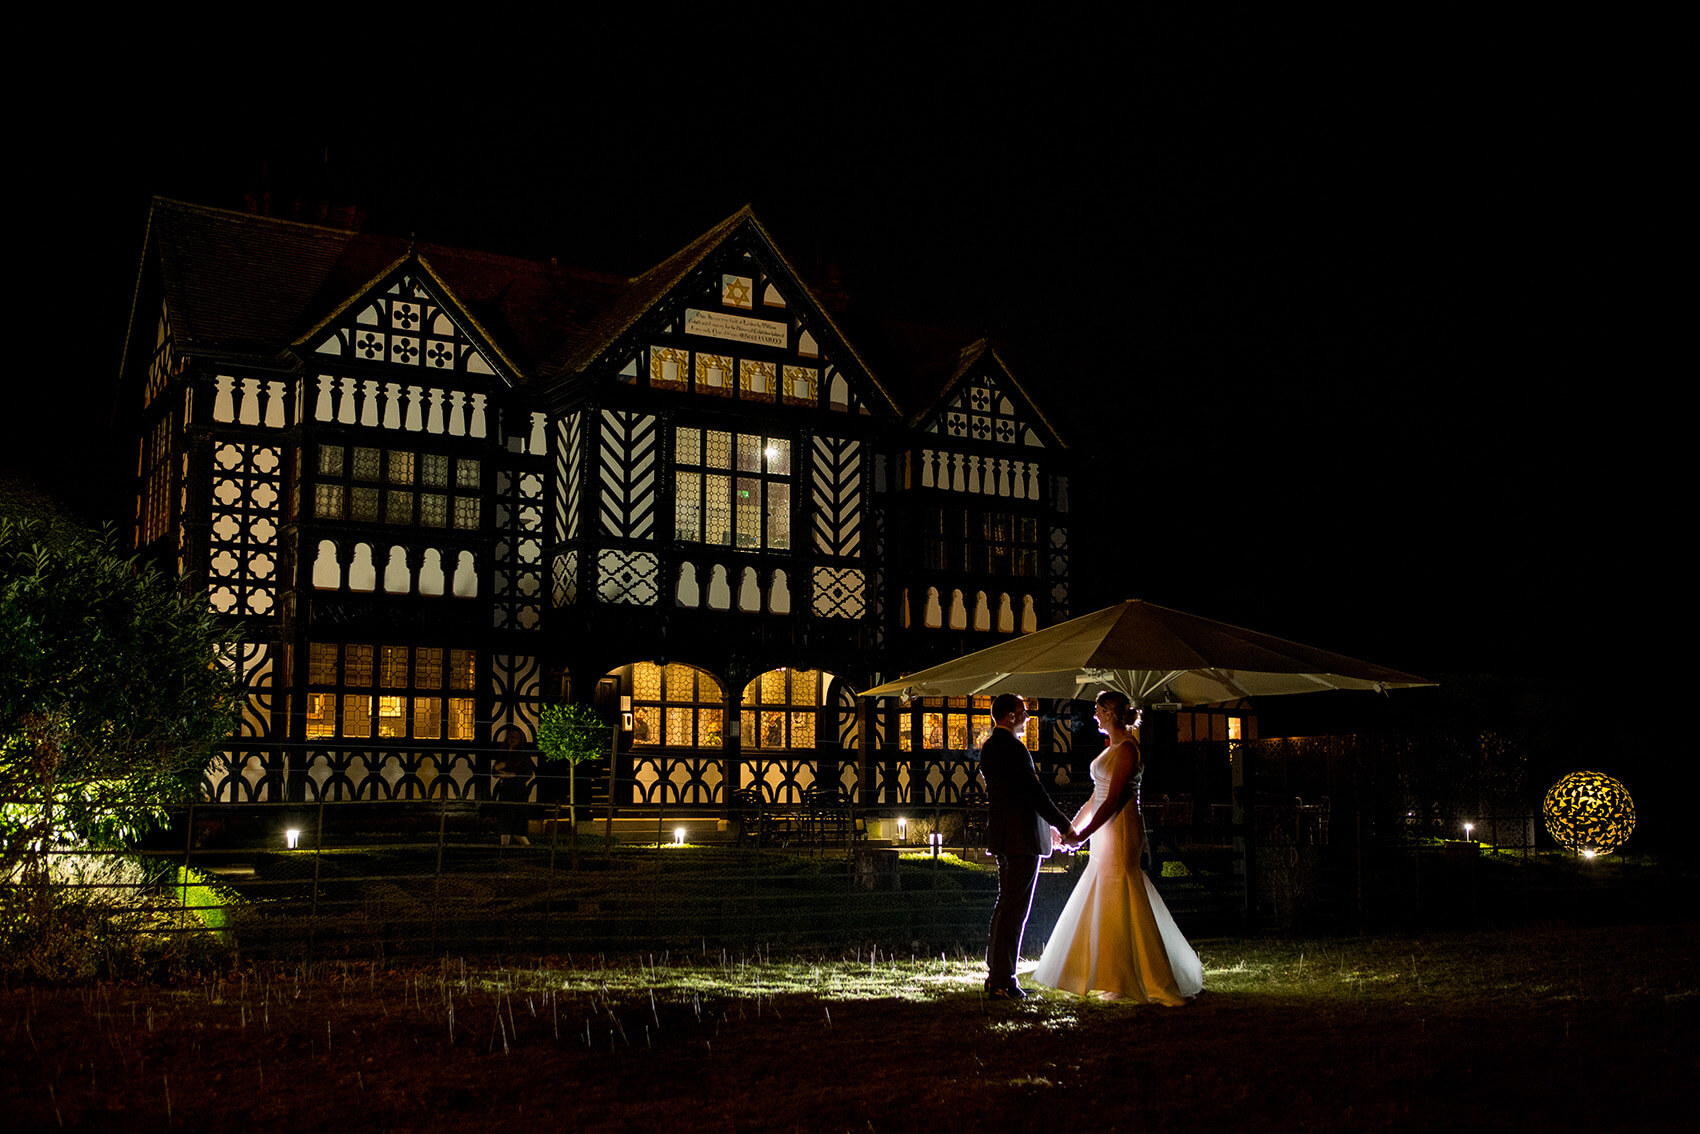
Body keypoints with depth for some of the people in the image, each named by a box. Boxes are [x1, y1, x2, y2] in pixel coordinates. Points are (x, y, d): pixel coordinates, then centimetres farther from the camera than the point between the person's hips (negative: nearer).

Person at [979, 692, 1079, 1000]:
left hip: (1003, 835, 10)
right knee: (1014, 909, -7)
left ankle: (996, 975, 22)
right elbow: (1034, 792, -19)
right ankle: (1003, 983, -5)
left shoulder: (990, 746, 15)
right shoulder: (1012, 747, -17)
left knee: (1005, 906, 17)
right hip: (1022, 837, -10)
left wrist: (1049, 822, 24)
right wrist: (1065, 826, -12)